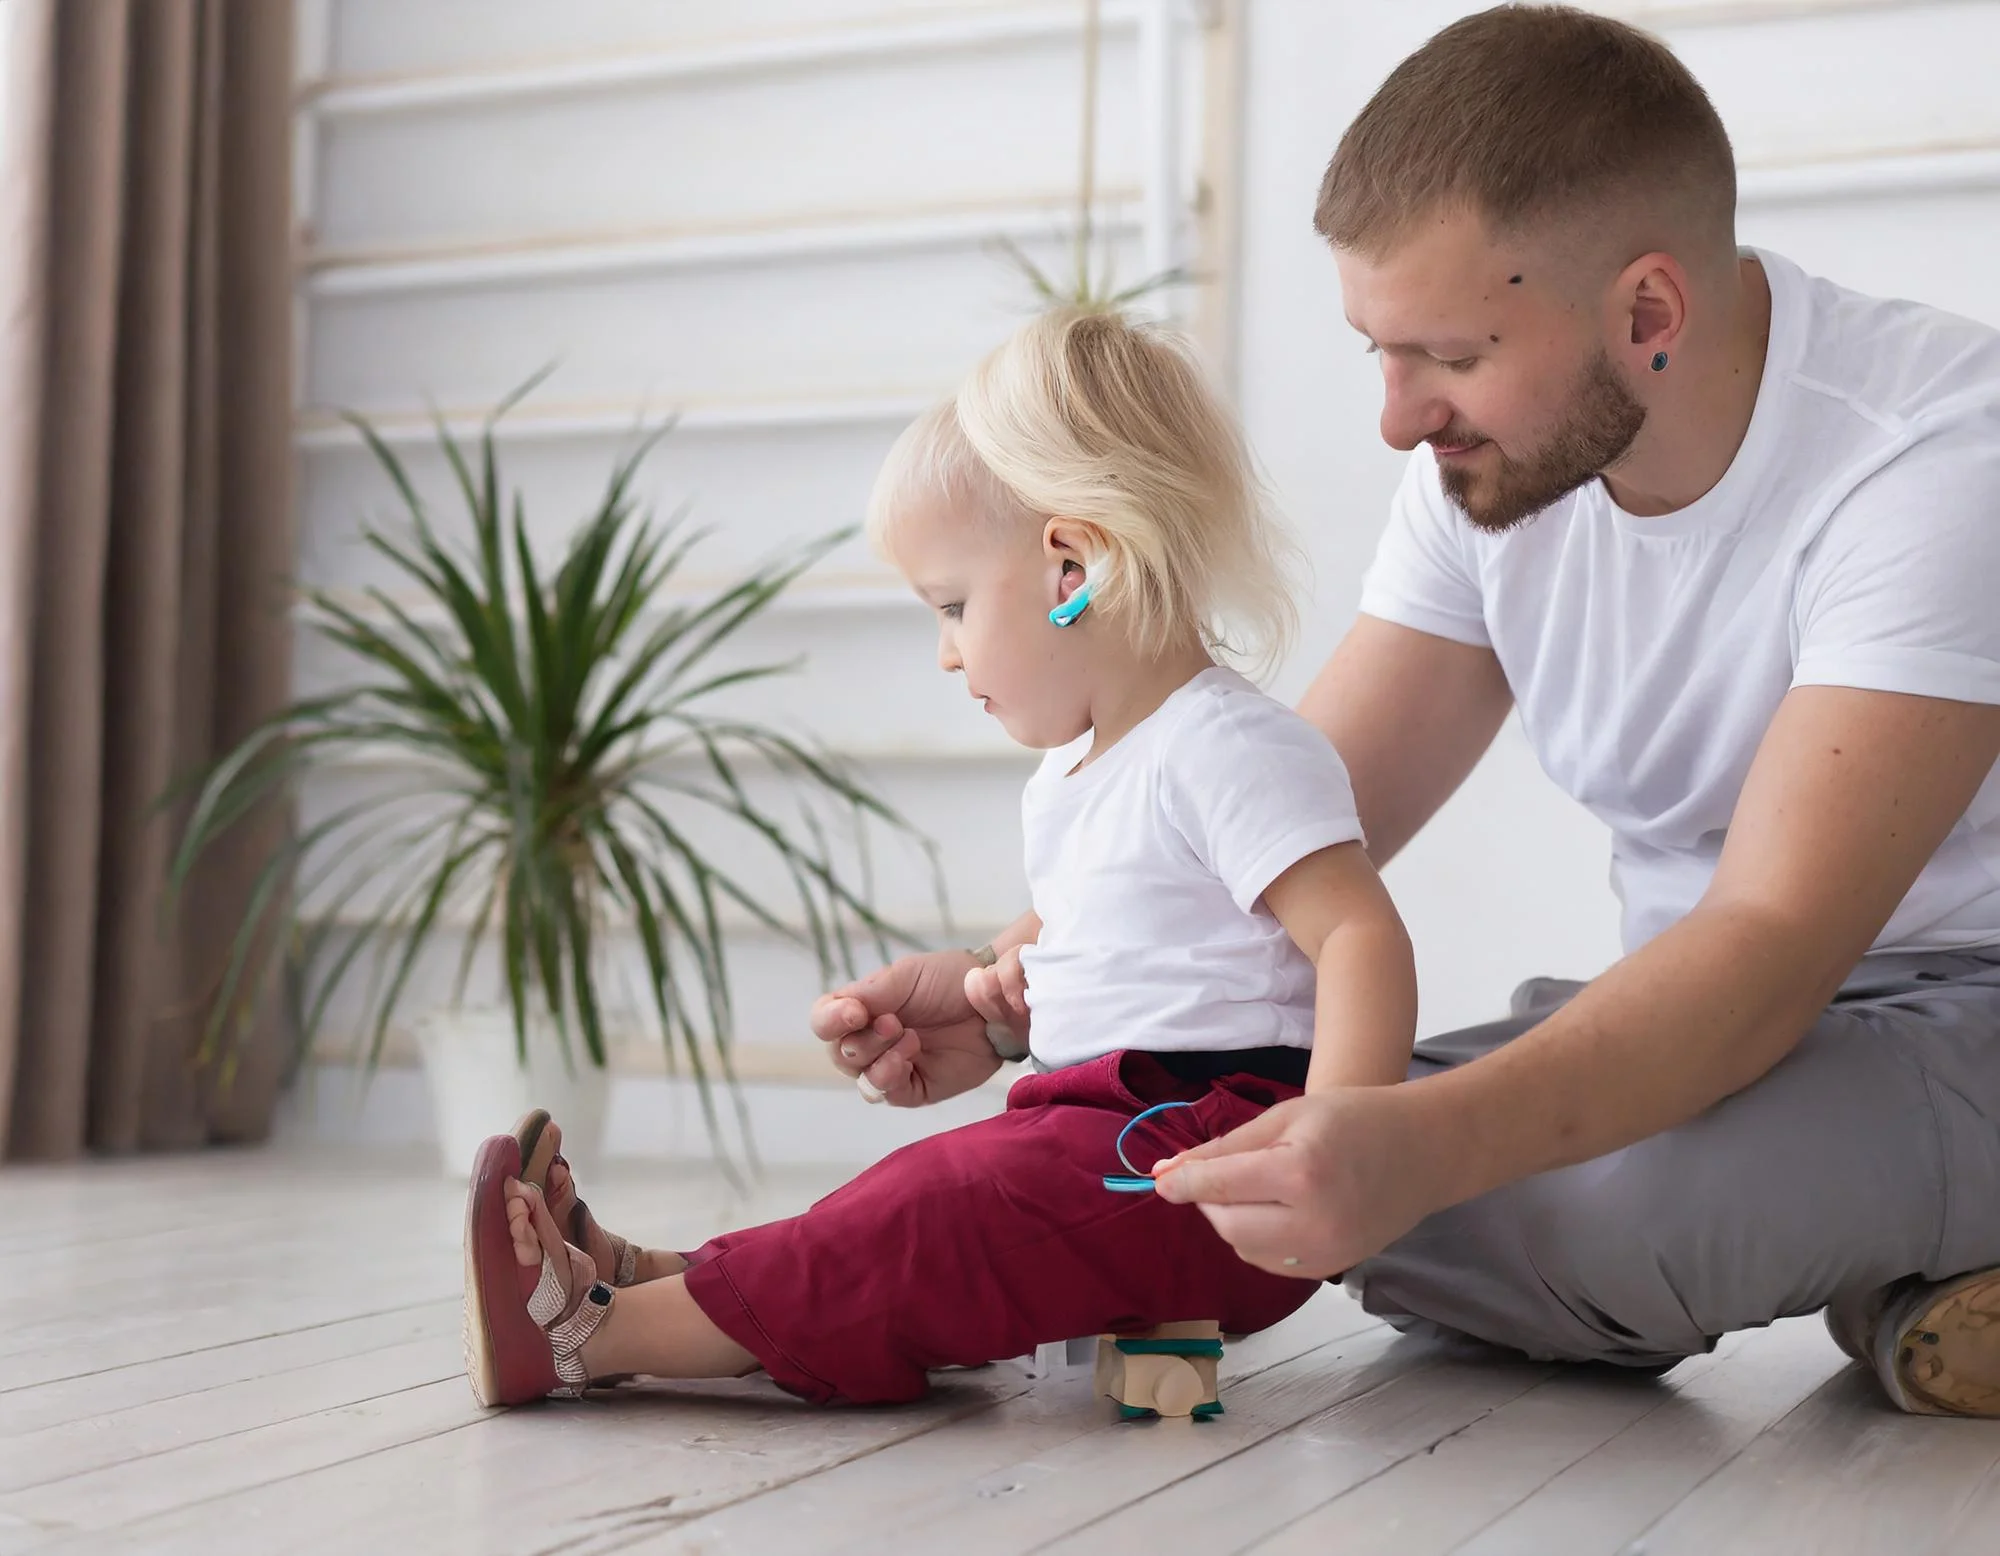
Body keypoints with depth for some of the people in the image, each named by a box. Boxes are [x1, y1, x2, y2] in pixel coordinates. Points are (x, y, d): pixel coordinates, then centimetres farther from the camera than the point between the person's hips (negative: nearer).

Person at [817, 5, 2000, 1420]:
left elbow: (1774, 945, -35)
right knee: (1289, 1157, -13)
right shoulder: (1492, 456, -4)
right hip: (1705, 1008, 7)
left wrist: (1425, 1144, -51)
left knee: (1634, 1190, -37)